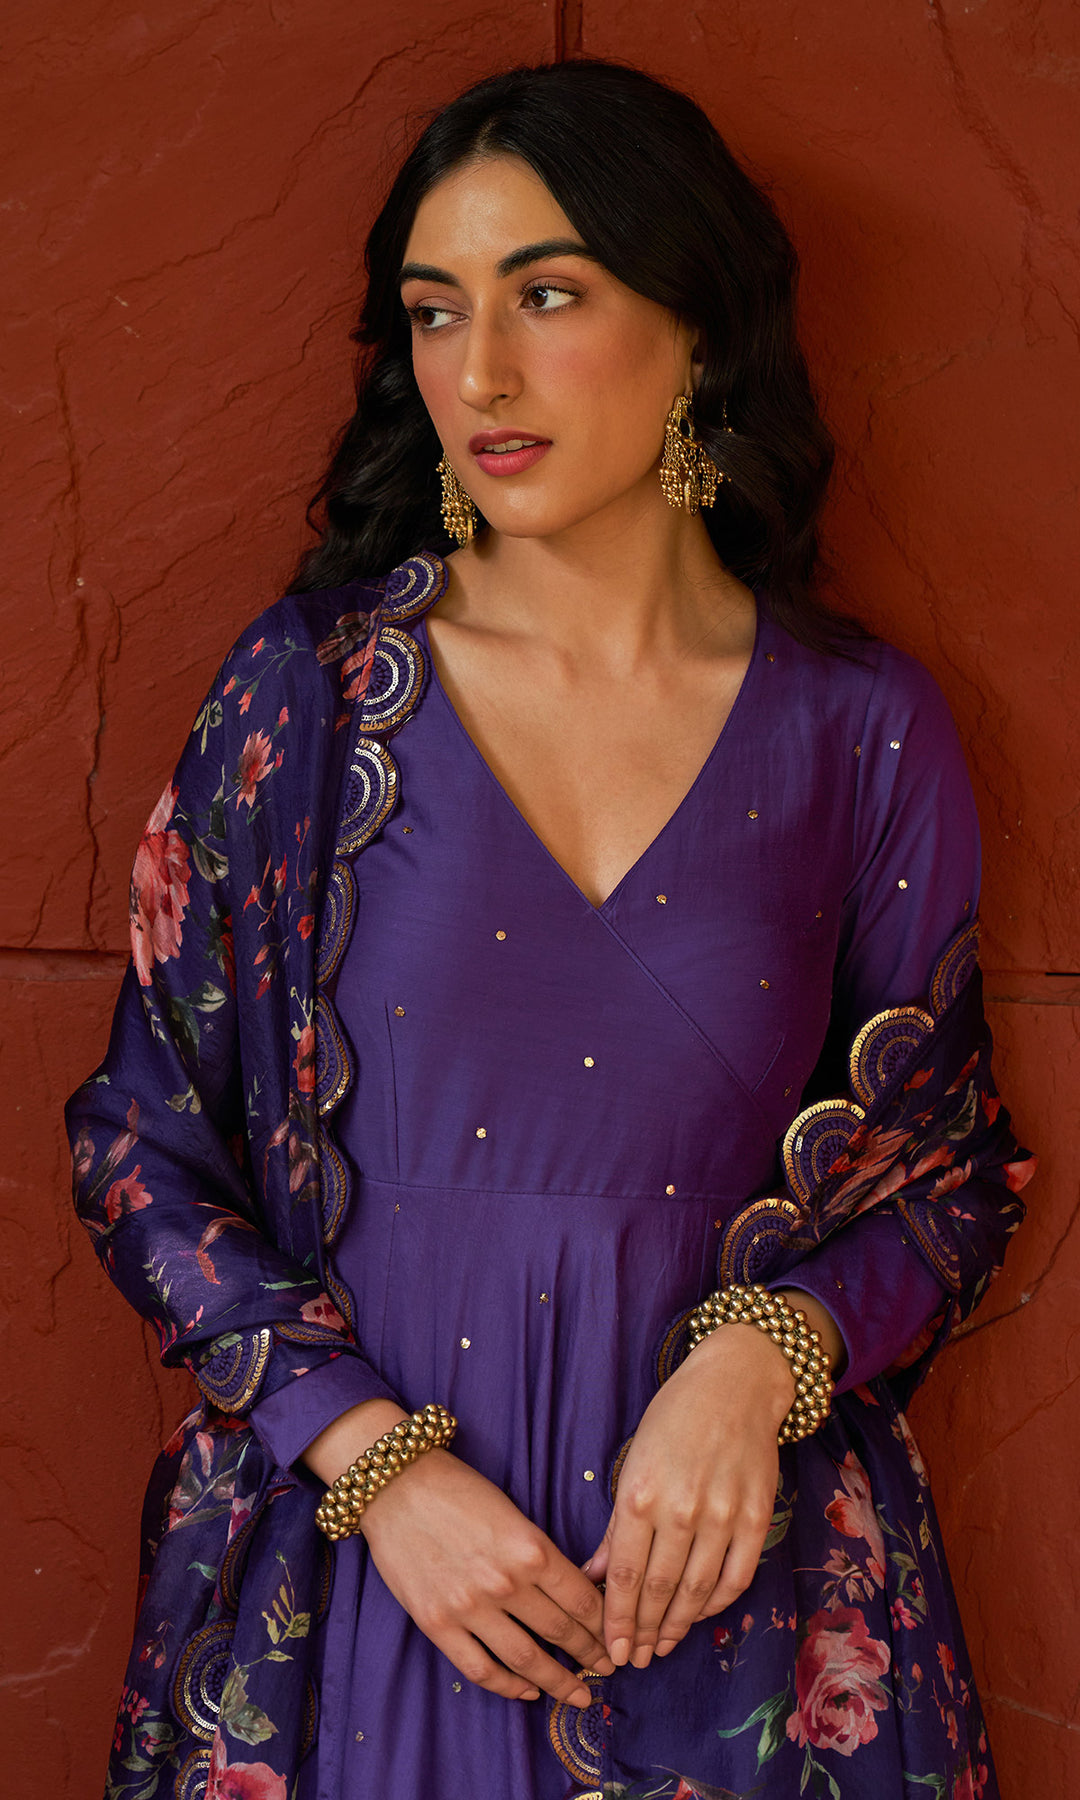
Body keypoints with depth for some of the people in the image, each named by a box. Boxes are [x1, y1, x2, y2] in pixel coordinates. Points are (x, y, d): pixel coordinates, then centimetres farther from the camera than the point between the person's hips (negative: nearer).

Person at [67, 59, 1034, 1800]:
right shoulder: (306, 692, -4)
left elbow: (950, 1174, 5)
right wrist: (376, 1458, -12)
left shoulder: (864, 731, -3)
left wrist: (765, 1354, -14)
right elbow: (149, 1147, -2)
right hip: (352, 1542, 0)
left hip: (734, 1560, 0)